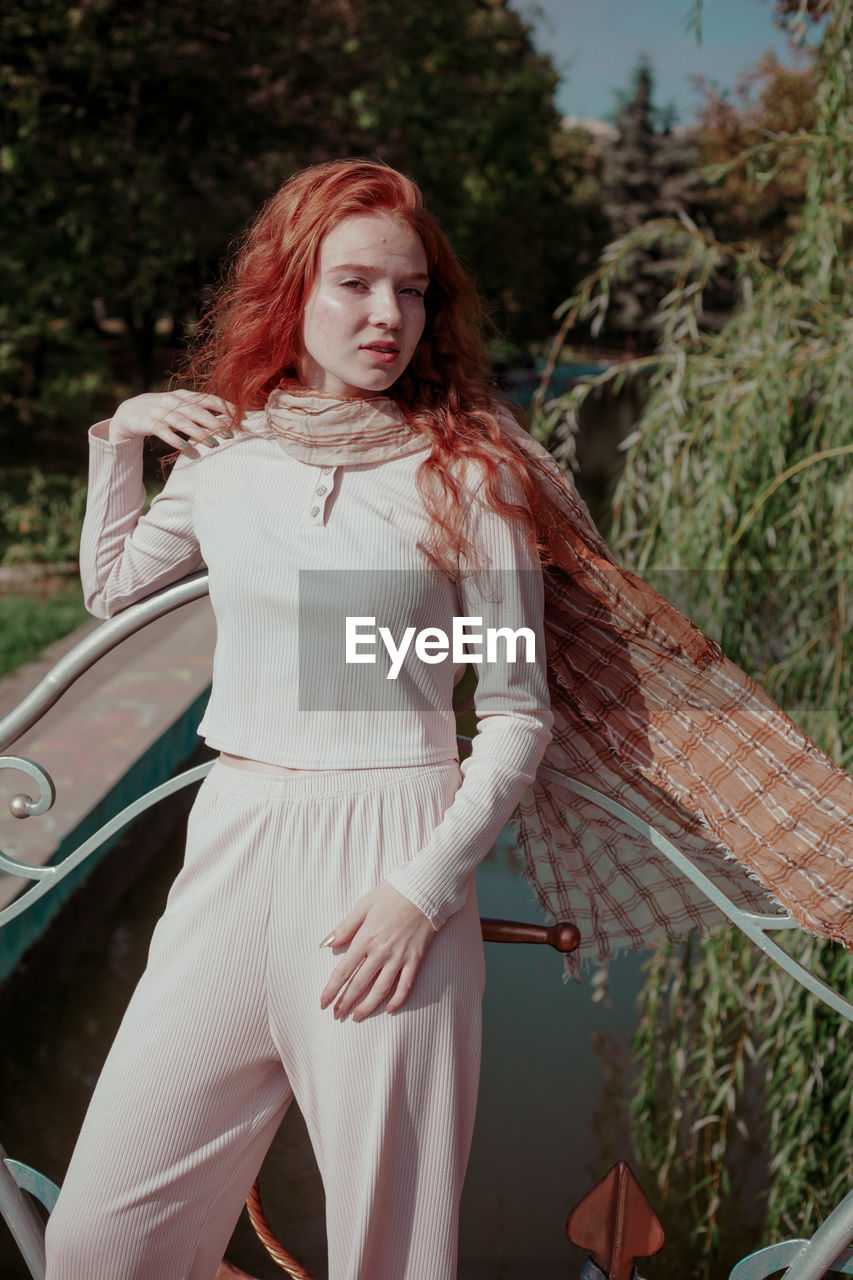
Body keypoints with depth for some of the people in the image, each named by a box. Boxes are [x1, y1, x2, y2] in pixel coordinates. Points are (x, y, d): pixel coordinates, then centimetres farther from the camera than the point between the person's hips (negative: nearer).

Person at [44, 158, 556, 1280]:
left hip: (389, 858, -3)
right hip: (233, 848, 4)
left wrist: (424, 888, -11)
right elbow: (110, 588, 28)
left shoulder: (465, 466, -2)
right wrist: (117, 441, 16)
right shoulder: (224, 451, 9)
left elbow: (518, 714, -2)